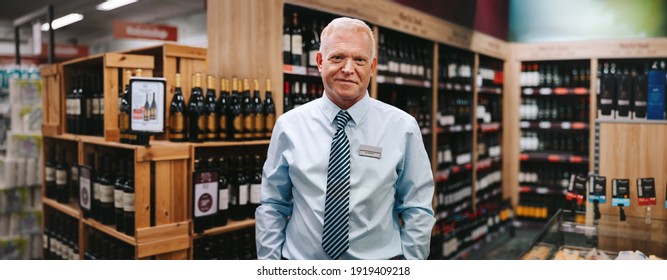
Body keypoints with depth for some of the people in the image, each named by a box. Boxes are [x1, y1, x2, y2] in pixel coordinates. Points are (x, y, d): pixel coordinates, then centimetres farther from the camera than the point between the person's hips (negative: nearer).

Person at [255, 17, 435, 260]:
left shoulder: (403, 127, -8)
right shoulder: (289, 125, -6)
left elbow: (417, 210, -3)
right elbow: (271, 208, -1)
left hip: (378, 259, 0)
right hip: (300, 262, 1)